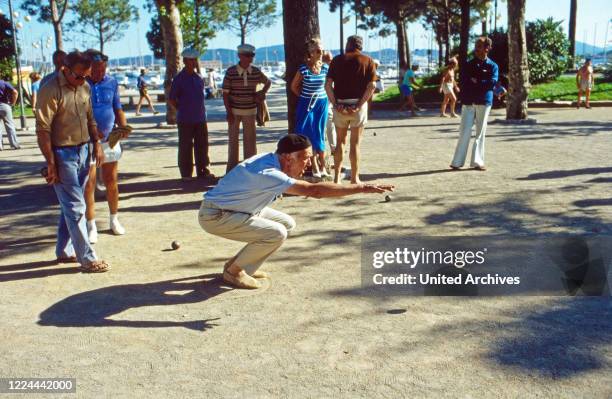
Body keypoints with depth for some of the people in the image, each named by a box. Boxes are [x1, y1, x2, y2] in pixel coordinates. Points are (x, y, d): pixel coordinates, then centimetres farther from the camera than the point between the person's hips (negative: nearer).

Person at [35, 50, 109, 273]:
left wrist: (96, 144, 11)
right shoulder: (51, 91, -15)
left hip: (83, 151, 7)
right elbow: (43, 130, -16)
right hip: (63, 154, -7)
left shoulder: (84, 88, 8)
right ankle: (87, 259, 2)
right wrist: (51, 164, -17)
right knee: (76, 207, -4)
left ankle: (64, 251, 26)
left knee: (71, 205, 14)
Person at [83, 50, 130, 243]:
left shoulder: (111, 82, 4)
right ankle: (91, 226, 8)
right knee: (88, 185, -2)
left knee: (111, 182, 12)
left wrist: (123, 126, -9)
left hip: (109, 140, 4)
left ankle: (114, 220, 27)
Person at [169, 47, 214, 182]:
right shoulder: (179, 79, -7)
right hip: (185, 120, -5)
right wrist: (183, 110, -1)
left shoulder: (199, 78, 10)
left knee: (202, 145, 8)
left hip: (200, 118, 5)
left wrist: (200, 110, 12)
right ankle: (186, 173, 10)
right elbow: (171, 99, -4)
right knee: (186, 147, 2)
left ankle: (203, 171, 17)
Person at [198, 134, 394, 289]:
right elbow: (314, 191, -40)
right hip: (214, 217, -9)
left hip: (238, 210, 9)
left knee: (287, 224, 8)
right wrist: (362, 188, -40)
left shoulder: (271, 160, -5)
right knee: (276, 233, -23)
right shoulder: (267, 173, -33)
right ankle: (233, 271, -3)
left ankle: (242, 265, 14)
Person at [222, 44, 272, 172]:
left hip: (250, 110, 2)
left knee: (250, 139, 7)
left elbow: (268, 82, 18)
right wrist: (229, 112, -12)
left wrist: (263, 93, -1)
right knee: (233, 138, 7)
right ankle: (232, 168, 17)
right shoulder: (230, 72, -9)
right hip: (234, 111, -2)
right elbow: (225, 93, -7)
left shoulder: (256, 72, -1)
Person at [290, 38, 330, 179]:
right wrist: (304, 97, 2)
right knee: (309, 135, 0)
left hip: (321, 104, 2)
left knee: (319, 135, 7)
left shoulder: (325, 68, -2)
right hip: (306, 104, -2)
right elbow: (294, 86, 2)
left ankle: (322, 166, 12)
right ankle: (315, 166, 7)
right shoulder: (303, 69, -10)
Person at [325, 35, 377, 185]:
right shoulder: (368, 61, 2)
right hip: (358, 104, -1)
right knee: (355, 143, 6)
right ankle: (354, 179, 10)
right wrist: (359, 105, -13)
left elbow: (328, 85, -5)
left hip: (340, 105, 1)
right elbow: (371, 86, -9)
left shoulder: (337, 60, 5)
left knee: (340, 141, 15)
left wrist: (335, 104, -9)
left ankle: (337, 177, 13)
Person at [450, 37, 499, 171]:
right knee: (464, 132, -4)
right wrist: (483, 83, -11)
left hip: (484, 102, 0)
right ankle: (457, 161, -2)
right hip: (468, 102, 0)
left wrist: (476, 82, -8)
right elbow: (464, 82, -4)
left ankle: (477, 161, 9)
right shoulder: (468, 65, 9)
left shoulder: (493, 66, 6)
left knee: (480, 132, 4)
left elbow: (492, 83, -9)